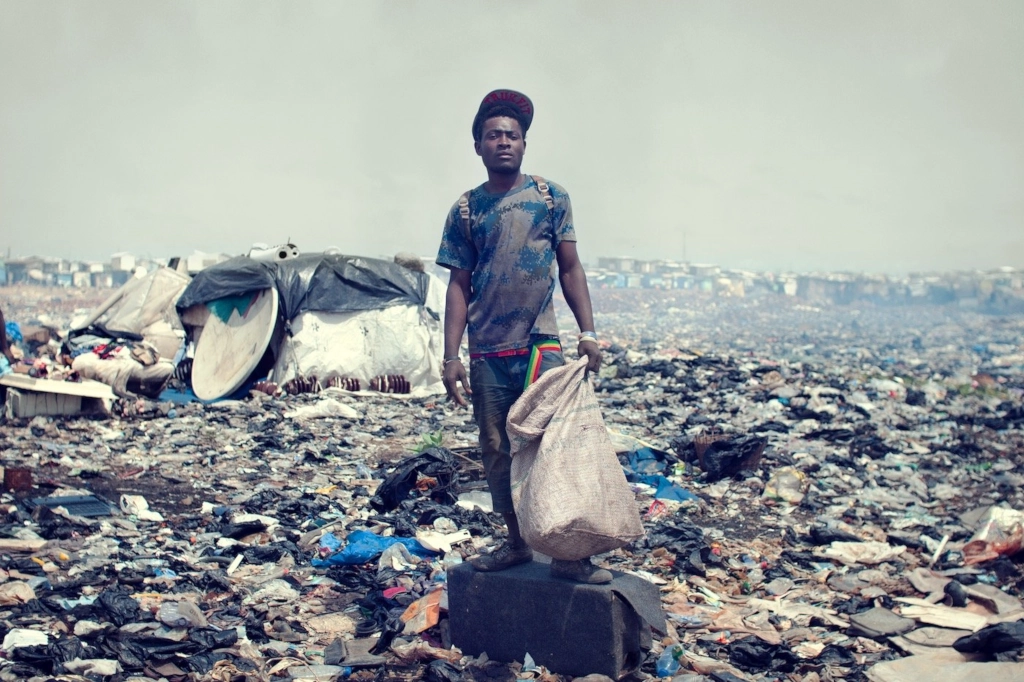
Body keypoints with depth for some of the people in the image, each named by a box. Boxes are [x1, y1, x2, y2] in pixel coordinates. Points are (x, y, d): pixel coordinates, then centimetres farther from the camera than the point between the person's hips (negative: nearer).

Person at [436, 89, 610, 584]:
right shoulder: (466, 209, 6)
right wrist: (451, 356, -1)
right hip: (486, 354, 2)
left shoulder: (550, 196, 4)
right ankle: (516, 543, 24)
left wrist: (587, 331, -5)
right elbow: (459, 285, 5)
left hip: (539, 346, -2)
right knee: (496, 453, 9)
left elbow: (570, 269, 5)